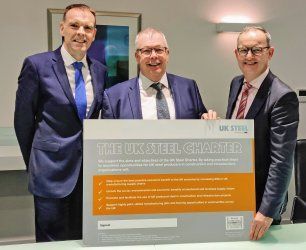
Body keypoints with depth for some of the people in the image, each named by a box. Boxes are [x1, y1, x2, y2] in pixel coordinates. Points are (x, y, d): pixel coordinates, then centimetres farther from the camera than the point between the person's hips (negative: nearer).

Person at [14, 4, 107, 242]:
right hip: (53, 171, -4)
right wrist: (35, 164, 5)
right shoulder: (37, 65, -7)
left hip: (92, 169, 4)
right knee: (53, 241, 7)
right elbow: (23, 120, -2)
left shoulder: (100, 70, 6)